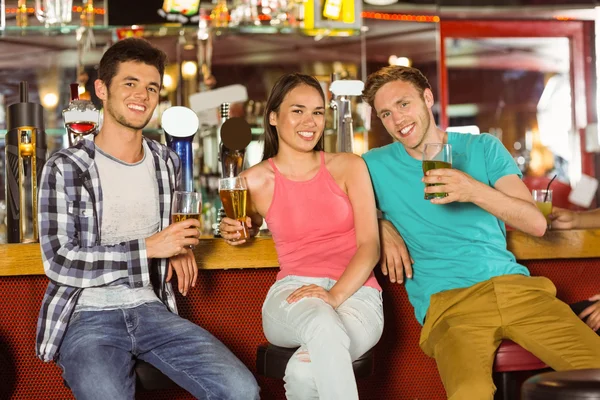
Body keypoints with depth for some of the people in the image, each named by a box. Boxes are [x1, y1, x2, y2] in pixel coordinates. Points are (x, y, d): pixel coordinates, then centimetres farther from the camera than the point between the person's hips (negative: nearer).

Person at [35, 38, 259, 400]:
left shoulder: (167, 162, 12)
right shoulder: (65, 169, -5)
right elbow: (59, 261, -12)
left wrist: (179, 247, 9)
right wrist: (149, 248, -15)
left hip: (150, 309, 5)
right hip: (87, 316, -5)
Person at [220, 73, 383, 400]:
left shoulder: (348, 167, 7)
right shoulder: (255, 181, 8)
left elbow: (369, 244, -1)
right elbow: (248, 230, 30)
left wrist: (335, 295, -18)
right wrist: (235, 233, 5)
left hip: (356, 294, 0)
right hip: (293, 293, 0)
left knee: (304, 371, -35)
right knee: (323, 326, -40)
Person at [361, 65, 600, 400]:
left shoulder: (483, 148, 13)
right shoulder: (376, 165, 12)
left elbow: (536, 224, 4)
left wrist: (475, 191, -13)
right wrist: (382, 226, 1)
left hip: (513, 285, 2)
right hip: (447, 300, -2)